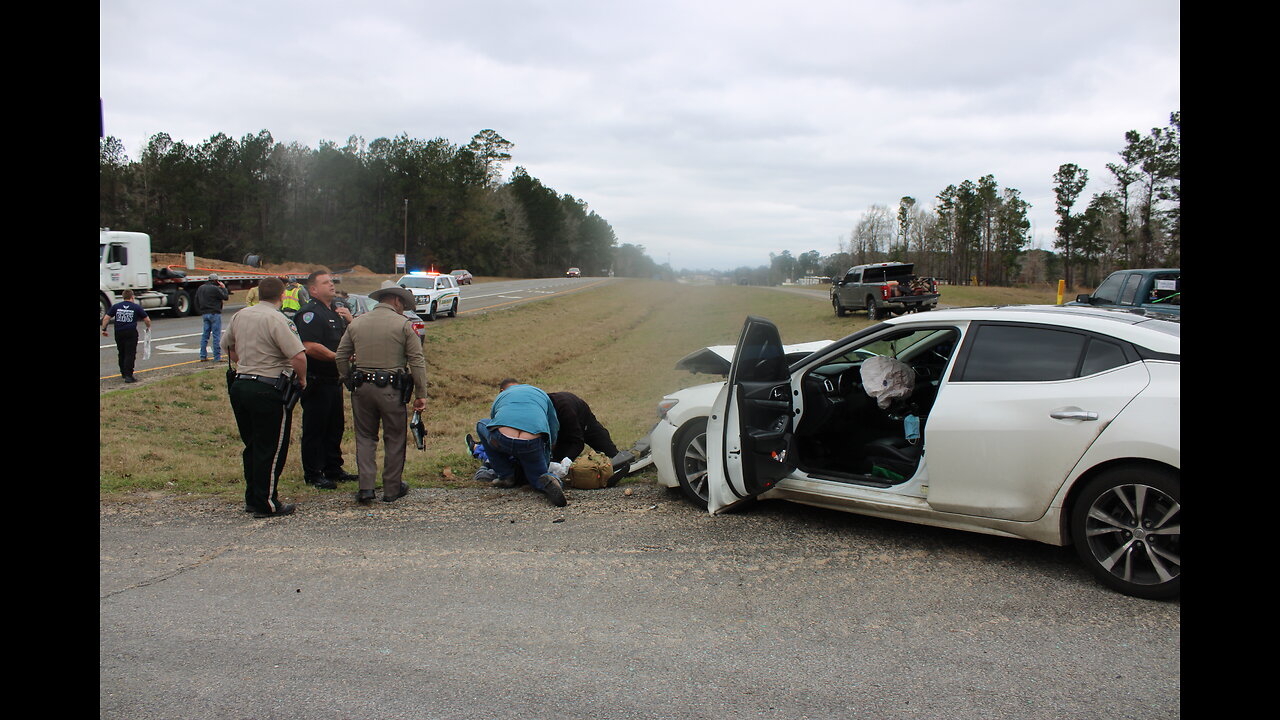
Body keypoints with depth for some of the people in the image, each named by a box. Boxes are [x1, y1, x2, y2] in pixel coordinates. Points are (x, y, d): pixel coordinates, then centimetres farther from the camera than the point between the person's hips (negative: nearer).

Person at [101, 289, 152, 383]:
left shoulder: (116, 306, 8)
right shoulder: (136, 307, 1)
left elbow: (106, 318, 3)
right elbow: (147, 320, 2)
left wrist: (104, 329, 11)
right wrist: (148, 327, 21)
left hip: (118, 333, 4)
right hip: (131, 333, -3)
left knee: (121, 354, 18)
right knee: (130, 354, -5)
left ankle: (123, 373, 31)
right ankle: (128, 376, -12)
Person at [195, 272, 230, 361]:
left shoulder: (200, 288, 12)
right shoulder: (215, 288, -14)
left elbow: (196, 302, 16)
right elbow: (225, 297, -9)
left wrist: (200, 312, 21)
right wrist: (223, 288, 4)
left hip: (205, 314, 8)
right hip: (214, 314, -8)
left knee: (205, 334, 13)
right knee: (216, 335, -4)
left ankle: (203, 356, 13)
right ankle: (217, 357, -5)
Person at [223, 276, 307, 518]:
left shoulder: (239, 316, 8)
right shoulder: (278, 320, -16)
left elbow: (231, 350, 22)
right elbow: (299, 356, -24)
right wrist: (302, 380, -8)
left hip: (240, 385, 8)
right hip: (269, 390, -8)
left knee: (251, 446, 18)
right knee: (271, 450, 2)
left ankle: (252, 499, 27)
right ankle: (267, 504, 8)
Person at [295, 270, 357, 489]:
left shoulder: (337, 311, 16)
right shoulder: (309, 313, -14)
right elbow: (310, 347, -24)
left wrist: (350, 321, 3)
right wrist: (337, 357, -18)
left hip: (334, 379, 9)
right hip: (317, 381, -9)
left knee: (336, 426, 16)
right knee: (315, 428, -1)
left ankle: (333, 469, 28)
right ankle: (313, 475, 8)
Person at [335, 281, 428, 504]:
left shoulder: (356, 323, 9)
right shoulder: (403, 324, -4)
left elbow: (341, 357, 11)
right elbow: (417, 362, -6)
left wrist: (349, 382, 22)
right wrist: (421, 394, -2)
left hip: (361, 387, 4)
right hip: (391, 389, -3)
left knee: (365, 437, 14)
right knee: (395, 439, 9)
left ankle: (366, 487, 6)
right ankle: (392, 489, 15)